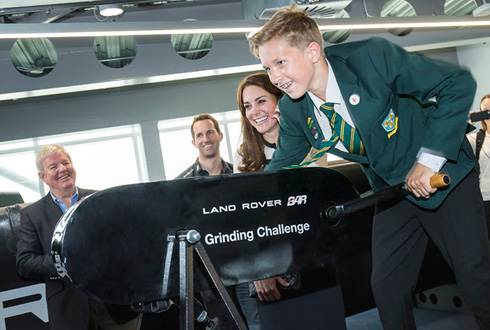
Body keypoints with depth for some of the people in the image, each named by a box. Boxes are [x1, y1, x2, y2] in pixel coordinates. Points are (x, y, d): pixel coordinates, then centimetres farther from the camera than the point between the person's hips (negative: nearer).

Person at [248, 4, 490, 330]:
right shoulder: (293, 110, -10)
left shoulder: (373, 56, -26)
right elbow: (281, 167, 4)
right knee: (386, 286, 4)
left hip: (444, 173, -4)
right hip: (392, 190, 5)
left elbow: (458, 83, -22)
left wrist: (430, 158, -26)